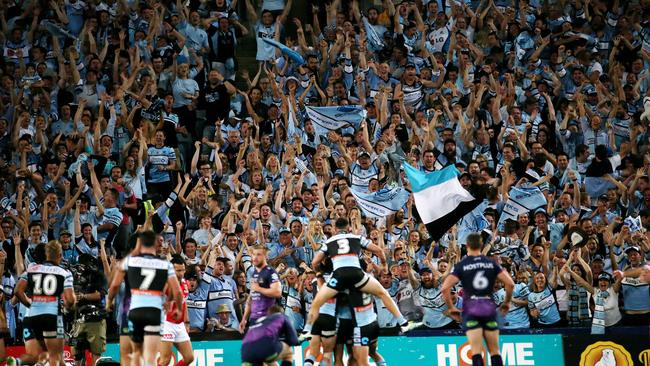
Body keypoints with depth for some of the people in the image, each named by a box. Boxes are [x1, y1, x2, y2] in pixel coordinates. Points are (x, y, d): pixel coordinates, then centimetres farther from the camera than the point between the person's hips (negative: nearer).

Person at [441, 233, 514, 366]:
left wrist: (451, 308, 0)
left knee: (476, 350, -8)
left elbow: (445, 288, -11)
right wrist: (506, 302, 12)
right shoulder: (491, 263, 6)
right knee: (494, 350, 9)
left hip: (471, 308, -2)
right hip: (489, 307, 2)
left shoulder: (461, 265, 0)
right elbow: (510, 283, -2)